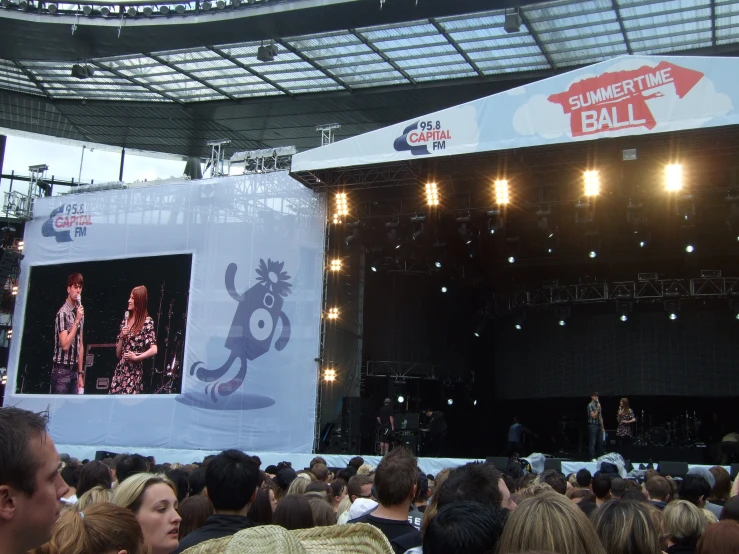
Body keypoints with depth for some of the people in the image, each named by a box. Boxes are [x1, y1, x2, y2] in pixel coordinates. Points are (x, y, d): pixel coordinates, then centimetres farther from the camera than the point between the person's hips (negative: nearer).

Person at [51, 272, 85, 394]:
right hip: (62, 370, -6)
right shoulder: (62, 313, -10)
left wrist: (80, 374, 14)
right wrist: (77, 321, -18)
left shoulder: (79, 312, 11)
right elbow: (65, 345, -18)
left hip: (74, 371, 6)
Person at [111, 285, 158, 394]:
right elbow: (118, 354, 13)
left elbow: (154, 350, -17)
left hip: (134, 372, -6)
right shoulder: (125, 320, 12)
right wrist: (122, 337, -2)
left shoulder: (146, 321, -6)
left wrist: (136, 357, -10)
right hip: (120, 370, 6)